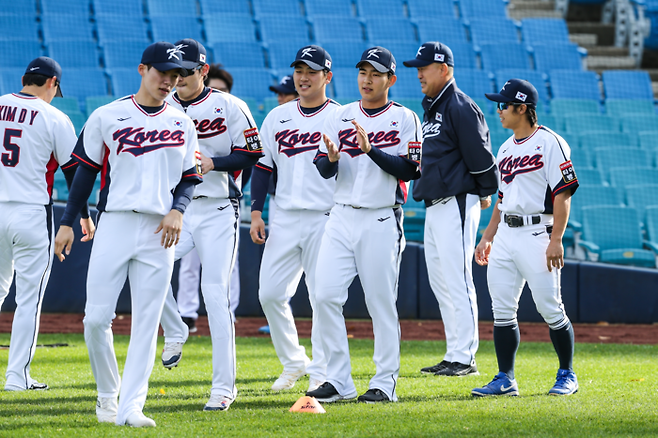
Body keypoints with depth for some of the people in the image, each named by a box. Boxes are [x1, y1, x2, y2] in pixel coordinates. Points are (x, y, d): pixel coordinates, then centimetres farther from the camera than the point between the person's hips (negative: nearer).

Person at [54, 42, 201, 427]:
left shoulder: (183, 124, 11)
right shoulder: (108, 117, 3)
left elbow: (190, 178, 14)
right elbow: (86, 172, 7)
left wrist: (177, 210, -6)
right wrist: (68, 223, 4)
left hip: (159, 232, 2)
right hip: (115, 225, -2)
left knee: (147, 323, -3)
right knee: (97, 318, -6)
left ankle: (131, 406, -2)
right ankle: (107, 395, 15)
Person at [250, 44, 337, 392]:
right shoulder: (277, 117, 12)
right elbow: (263, 166, 14)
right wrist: (256, 212, 6)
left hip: (325, 219, -4)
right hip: (285, 218, 4)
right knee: (270, 293, 0)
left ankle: (320, 372, 6)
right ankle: (292, 361, 17)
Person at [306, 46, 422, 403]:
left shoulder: (405, 119, 0)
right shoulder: (341, 117, 12)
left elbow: (409, 170, -10)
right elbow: (322, 169, 8)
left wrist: (371, 150, -20)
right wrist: (332, 158, -15)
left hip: (382, 221, -4)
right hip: (342, 217, 4)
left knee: (382, 303, -2)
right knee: (326, 295, -4)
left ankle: (385, 383, 5)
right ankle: (339, 381, 3)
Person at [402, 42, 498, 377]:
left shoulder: (461, 107, -12)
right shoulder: (430, 108, 18)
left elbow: (480, 154, -14)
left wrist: (486, 193, -8)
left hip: (457, 204, -10)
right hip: (434, 207, 10)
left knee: (458, 282, -10)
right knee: (440, 283, 11)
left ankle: (464, 357, -9)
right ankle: (454, 355, 15)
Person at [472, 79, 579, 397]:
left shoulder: (550, 143, -8)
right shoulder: (506, 149, 17)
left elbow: (564, 193, -13)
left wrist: (556, 240, -19)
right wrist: (487, 237, 18)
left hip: (536, 233, -8)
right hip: (505, 236, 8)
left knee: (551, 309, -4)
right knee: (502, 311, 3)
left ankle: (567, 375, 9)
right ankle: (505, 380, 8)